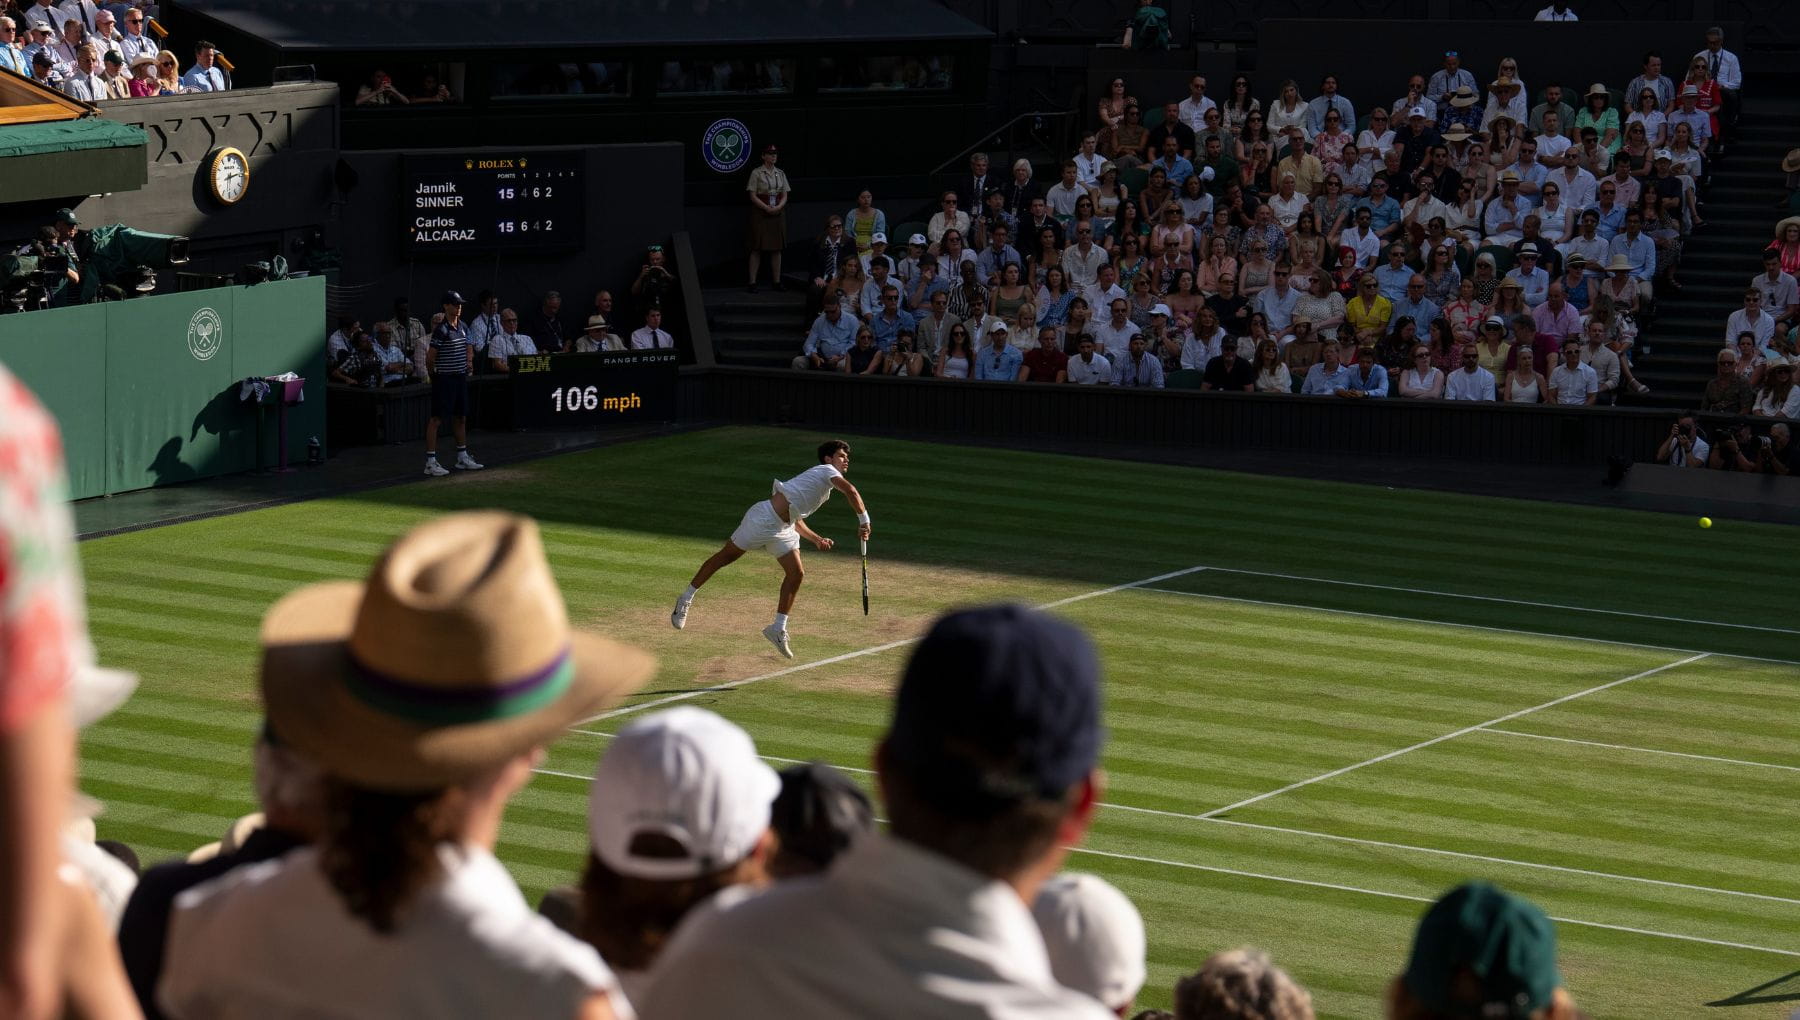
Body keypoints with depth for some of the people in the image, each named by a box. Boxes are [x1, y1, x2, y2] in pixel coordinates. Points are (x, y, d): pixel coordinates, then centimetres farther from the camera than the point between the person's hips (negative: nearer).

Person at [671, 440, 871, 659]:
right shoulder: (827, 470, -6)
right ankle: (686, 599, 15)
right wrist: (864, 521, -23)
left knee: (796, 574, -1)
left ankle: (778, 629, 7)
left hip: (784, 528, 9)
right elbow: (850, 490, -27)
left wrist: (817, 539, 17)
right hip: (765, 517, -9)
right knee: (726, 556, 3)